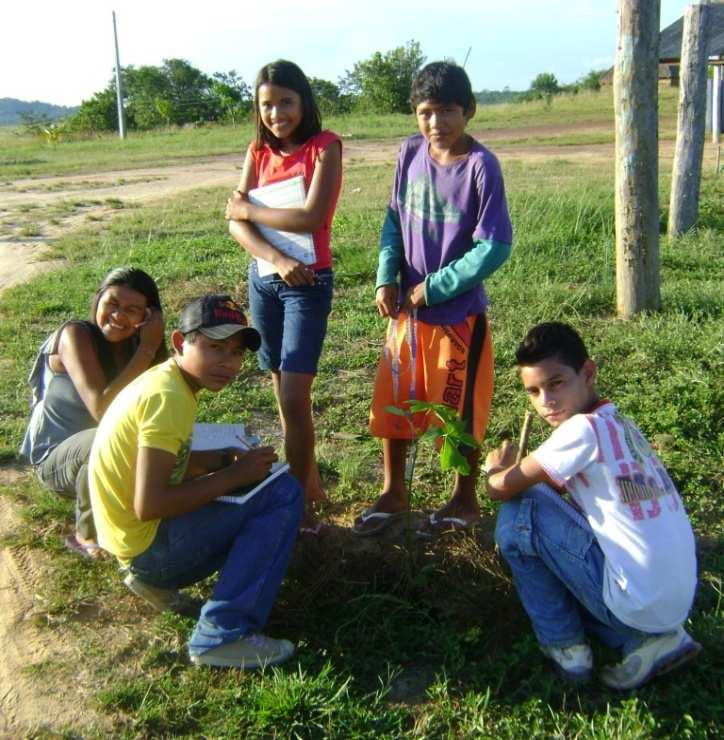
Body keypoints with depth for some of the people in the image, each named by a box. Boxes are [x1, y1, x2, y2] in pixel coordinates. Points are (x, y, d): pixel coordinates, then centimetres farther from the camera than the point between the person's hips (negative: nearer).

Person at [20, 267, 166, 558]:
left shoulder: (138, 344, -4)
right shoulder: (76, 335, -21)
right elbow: (101, 410, -34)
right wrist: (147, 350, -32)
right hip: (56, 457, -5)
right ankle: (88, 536, -9)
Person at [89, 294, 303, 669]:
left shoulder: (163, 381, 7)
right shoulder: (168, 396, -21)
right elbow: (148, 505, -27)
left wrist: (229, 458, 1)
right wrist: (233, 475, -18)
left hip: (135, 541, 10)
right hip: (149, 545, -10)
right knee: (283, 493, -15)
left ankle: (156, 580, 14)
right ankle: (224, 635, -17)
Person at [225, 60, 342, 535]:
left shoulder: (325, 146, -7)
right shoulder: (259, 152, 7)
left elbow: (311, 218, -20)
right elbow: (236, 223, -3)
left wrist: (248, 209, -8)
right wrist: (277, 259, -20)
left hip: (309, 283, -6)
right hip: (263, 280, 6)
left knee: (294, 398, -9)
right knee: (286, 393, 12)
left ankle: (301, 508, 3)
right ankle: (309, 481, 27)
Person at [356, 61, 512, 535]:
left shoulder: (481, 165, -16)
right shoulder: (411, 153, -1)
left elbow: (494, 247, -18)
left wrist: (434, 287, -15)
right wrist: (387, 278, -4)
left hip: (459, 311, -5)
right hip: (407, 309, 5)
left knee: (459, 411, 9)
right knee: (392, 403, 13)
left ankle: (465, 500, 31)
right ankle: (394, 493, 33)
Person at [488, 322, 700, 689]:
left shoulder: (584, 428, -17)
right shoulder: (620, 425, 9)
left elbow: (503, 488, -12)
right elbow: (560, 489, 20)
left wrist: (495, 467, 8)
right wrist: (516, 469, 9)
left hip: (636, 601, -9)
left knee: (518, 514, -6)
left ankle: (565, 647, 8)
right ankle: (648, 639, 12)